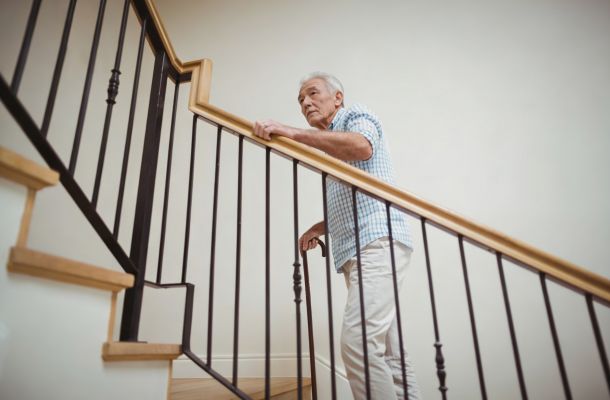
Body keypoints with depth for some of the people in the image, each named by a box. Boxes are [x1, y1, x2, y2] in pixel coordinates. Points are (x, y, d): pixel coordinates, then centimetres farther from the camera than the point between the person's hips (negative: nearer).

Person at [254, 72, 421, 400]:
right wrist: (320, 228, 18)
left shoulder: (356, 115, 6)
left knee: (357, 341, -22)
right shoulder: (329, 147, 29)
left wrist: (291, 132, -21)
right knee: (388, 353, 6)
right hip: (354, 251, 9)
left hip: (378, 241, -9)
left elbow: (361, 146, -20)